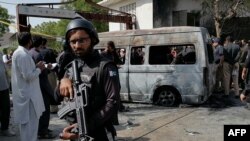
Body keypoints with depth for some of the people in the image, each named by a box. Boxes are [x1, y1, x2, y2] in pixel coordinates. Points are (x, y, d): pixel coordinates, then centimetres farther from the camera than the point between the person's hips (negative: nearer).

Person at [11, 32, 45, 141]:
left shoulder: (18, 52, 12)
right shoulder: (23, 55, -20)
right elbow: (28, 76, -23)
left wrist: (35, 67, 8)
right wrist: (39, 69, -9)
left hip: (23, 93, 11)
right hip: (27, 94, -11)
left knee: (25, 123, 21)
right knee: (30, 123, -3)